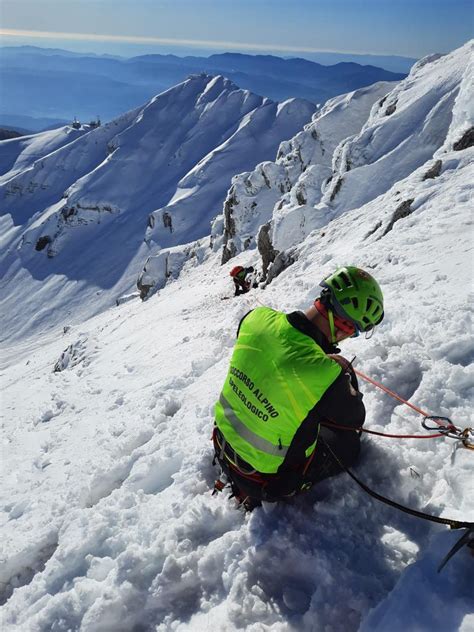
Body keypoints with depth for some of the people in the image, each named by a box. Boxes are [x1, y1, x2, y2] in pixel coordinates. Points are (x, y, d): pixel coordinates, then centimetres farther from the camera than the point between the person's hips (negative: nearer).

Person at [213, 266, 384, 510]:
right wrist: (346, 372, 2)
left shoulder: (257, 317, -18)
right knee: (348, 441, 17)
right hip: (269, 478, -5)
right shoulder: (325, 374, -35)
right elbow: (355, 418, -12)